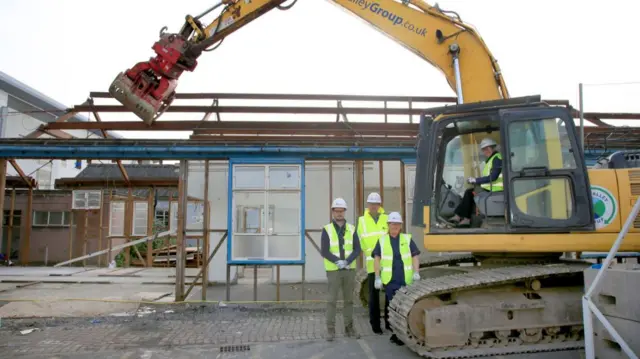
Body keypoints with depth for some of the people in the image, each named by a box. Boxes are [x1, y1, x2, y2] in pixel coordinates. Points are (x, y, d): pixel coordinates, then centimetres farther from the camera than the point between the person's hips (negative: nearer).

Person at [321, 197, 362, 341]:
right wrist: (337, 261, -22)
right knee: (332, 300, -1)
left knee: (349, 300, 10)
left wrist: (347, 262, -18)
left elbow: (357, 249, -2)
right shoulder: (327, 229, -3)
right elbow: (324, 251, -10)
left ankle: (349, 328, 21)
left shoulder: (352, 229, 5)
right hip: (333, 270, -3)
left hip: (349, 270, 3)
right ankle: (330, 329, 8)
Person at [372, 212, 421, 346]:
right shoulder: (382, 240, 5)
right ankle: (395, 333, 13)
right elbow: (377, 259, 4)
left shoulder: (407, 239, 6)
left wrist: (416, 272, -7)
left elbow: (415, 257, 6)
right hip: (390, 280, -1)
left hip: (406, 280, 1)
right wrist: (377, 277, -2)